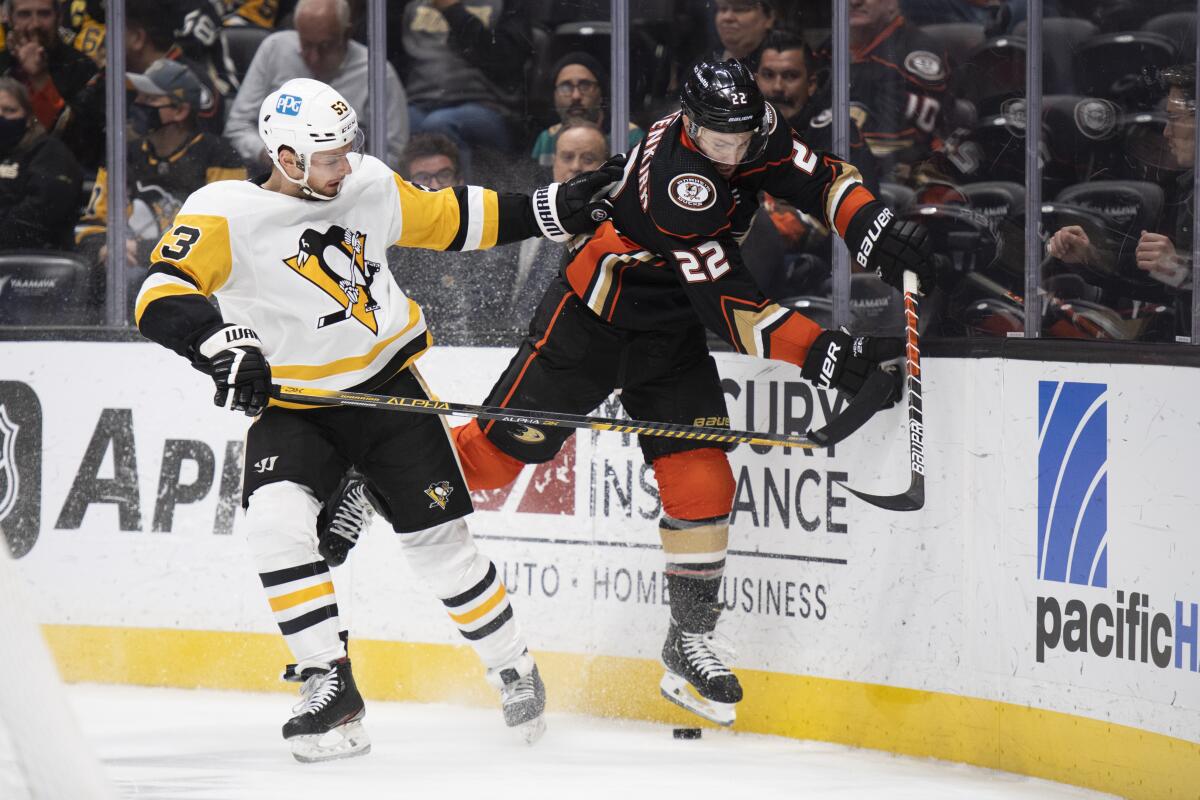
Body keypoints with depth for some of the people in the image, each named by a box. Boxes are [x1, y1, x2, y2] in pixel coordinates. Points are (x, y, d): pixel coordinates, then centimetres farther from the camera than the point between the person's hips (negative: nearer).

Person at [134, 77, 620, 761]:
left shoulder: (370, 186, -3)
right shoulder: (226, 213, -17)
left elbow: (450, 219, 12)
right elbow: (162, 298, -29)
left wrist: (554, 210, 8)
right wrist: (224, 344, -46)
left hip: (389, 388, 2)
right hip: (293, 411, -2)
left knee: (441, 540, 1)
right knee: (275, 518, -26)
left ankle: (515, 670, 23)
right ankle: (332, 689, -19)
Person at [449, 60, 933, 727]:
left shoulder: (758, 128, -13)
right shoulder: (676, 180, -34)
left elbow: (818, 176, -5)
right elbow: (729, 305, -36)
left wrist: (873, 228, -25)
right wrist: (822, 354, -41)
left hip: (670, 337, 6)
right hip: (590, 321, -6)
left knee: (702, 482, -5)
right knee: (506, 447, -5)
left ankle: (690, 643, 4)